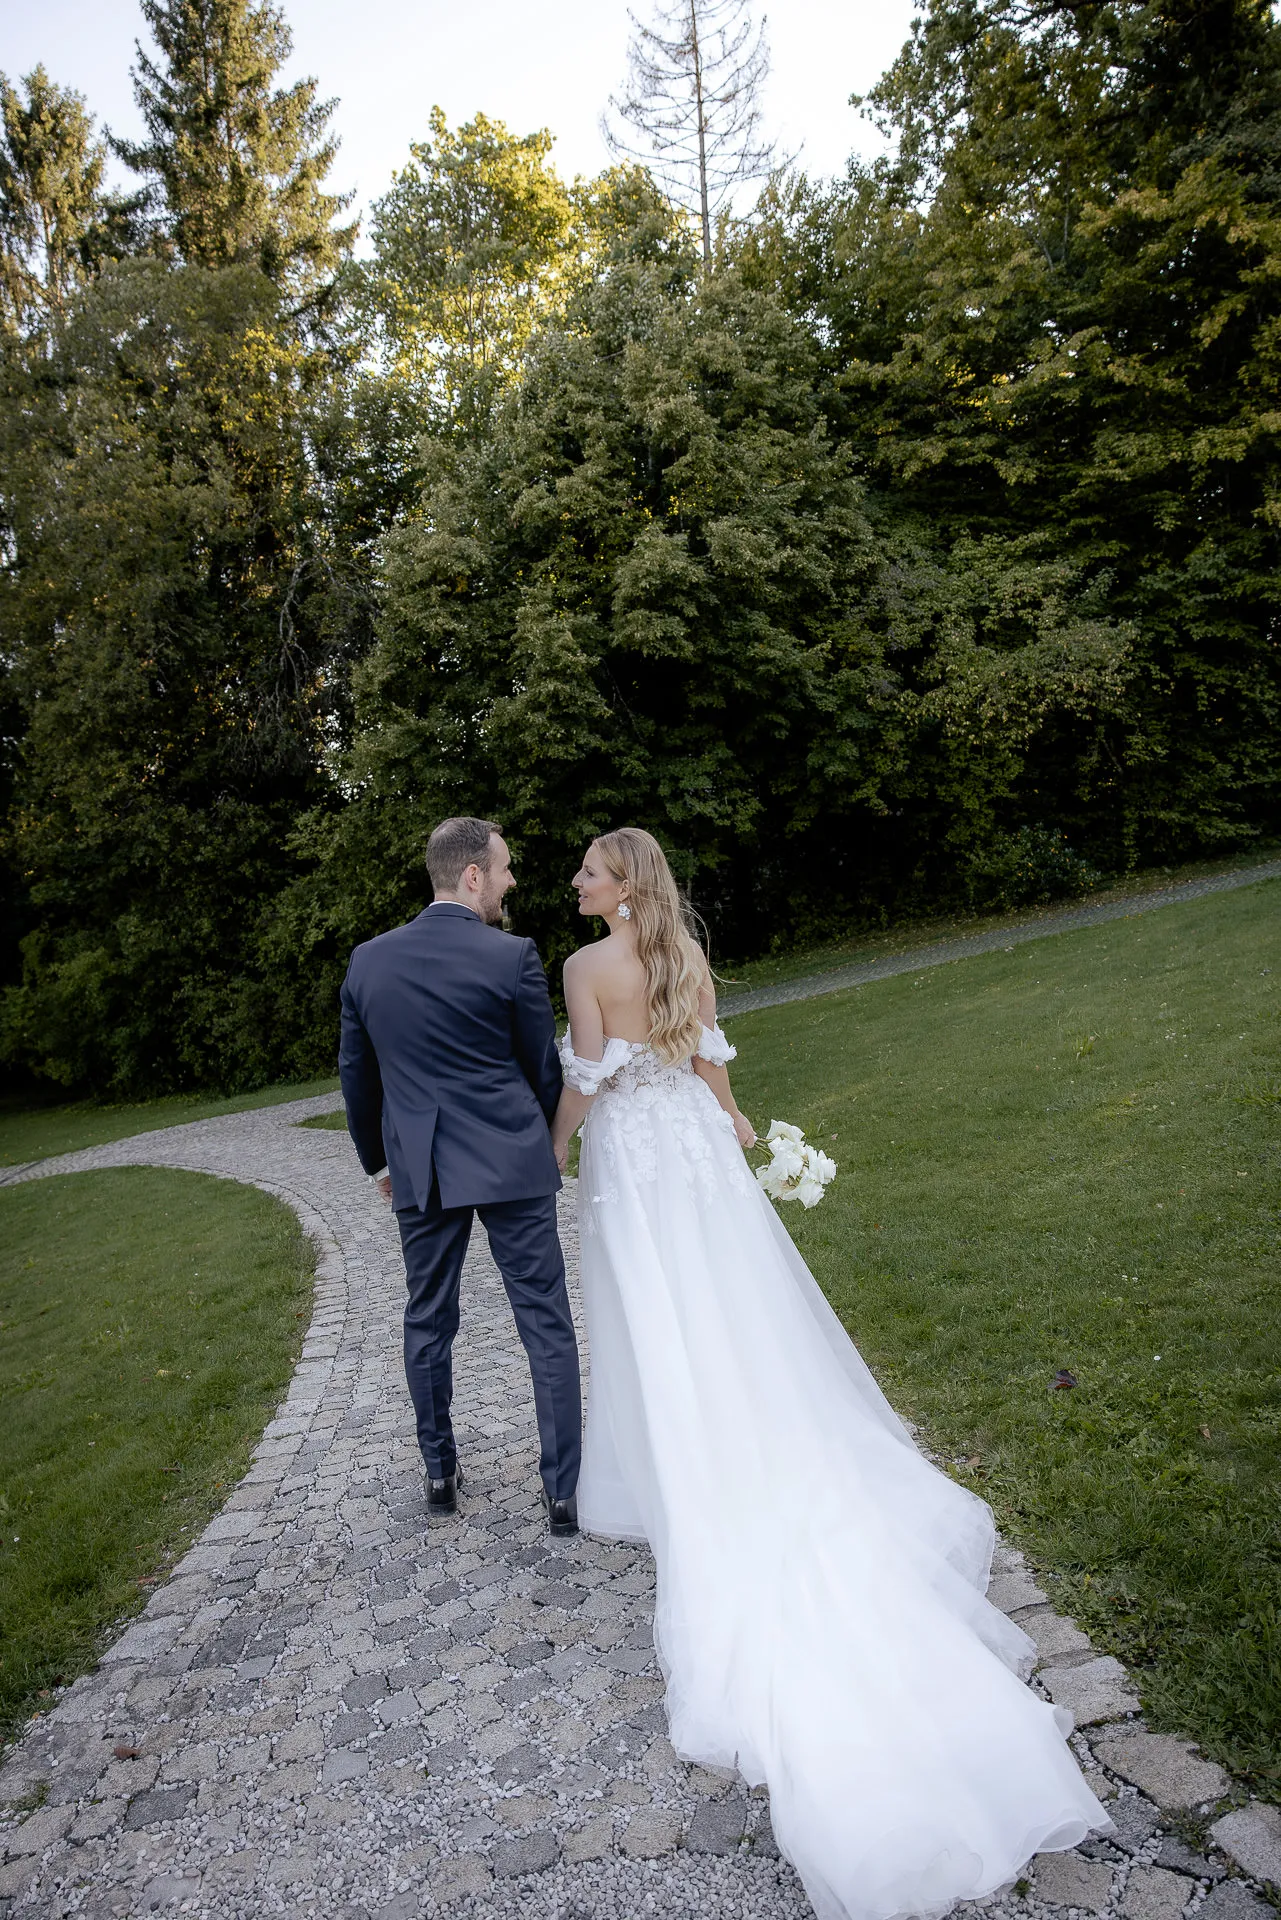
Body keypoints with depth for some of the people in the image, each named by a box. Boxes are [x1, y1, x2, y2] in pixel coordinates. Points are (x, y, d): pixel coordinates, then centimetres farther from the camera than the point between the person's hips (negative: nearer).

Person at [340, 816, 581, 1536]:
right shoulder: (513, 957, -11)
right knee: (547, 1325, 6)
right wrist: (551, 1139, 17)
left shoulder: (368, 960, 1)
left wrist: (377, 1158, 23)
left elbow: (356, 1075, 9)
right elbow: (544, 1067, -2)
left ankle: (441, 1473, 31)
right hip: (512, 1164, -3)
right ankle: (564, 1490, 13)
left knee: (428, 1323, 18)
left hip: (418, 1171, 4)